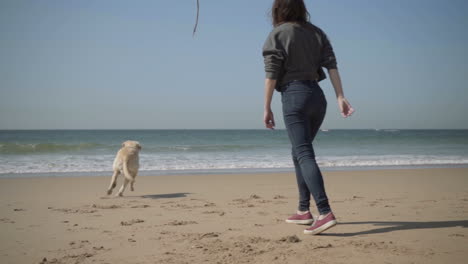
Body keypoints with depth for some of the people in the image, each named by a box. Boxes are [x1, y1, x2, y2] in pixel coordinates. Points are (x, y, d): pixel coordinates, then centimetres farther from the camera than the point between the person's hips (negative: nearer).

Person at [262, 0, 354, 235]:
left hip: (294, 97, -7)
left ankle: (325, 213, -26)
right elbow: (331, 65, 4)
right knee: (299, 152, 18)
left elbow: (271, 74, -8)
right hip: (317, 96, 7)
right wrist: (340, 97, -1)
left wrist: (267, 108, -5)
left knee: (304, 155, -13)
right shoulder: (316, 33, 14)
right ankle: (304, 211, 21)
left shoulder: (277, 35, -2)